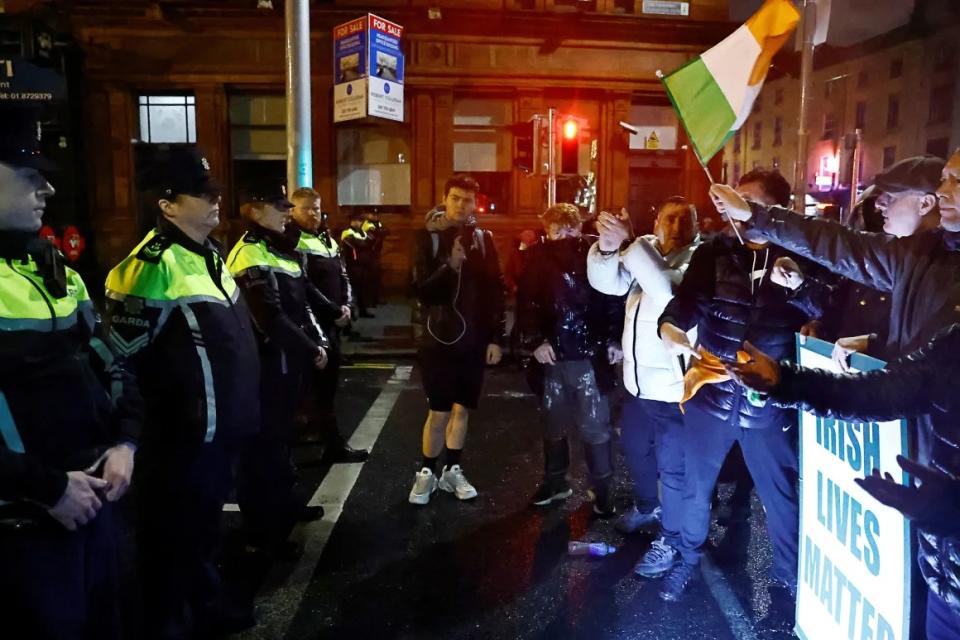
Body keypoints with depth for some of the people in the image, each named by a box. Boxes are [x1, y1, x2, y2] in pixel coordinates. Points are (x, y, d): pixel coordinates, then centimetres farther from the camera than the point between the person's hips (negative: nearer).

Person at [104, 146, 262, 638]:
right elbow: (117, 356, -21)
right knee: (172, 535, 9)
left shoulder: (208, 255, 9)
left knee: (204, 524, 24)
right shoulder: (153, 265, -21)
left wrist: (240, 409, 21)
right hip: (180, 435, -9)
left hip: (219, 428, 9)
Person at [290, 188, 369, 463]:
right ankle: (335, 445, 1)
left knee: (328, 379, 13)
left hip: (333, 322, 9)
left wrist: (346, 306, 1)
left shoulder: (328, 241, 18)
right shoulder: (292, 244, -8)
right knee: (320, 384, -4)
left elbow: (343, 277, 19)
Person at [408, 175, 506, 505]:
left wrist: (496, 337, -1)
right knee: (439, 412, 1)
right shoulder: (428, 237, -3)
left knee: (462, 409, 11)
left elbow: (496, 290, 3)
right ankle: (427, 473, 20)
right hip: (440, 338, -2)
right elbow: (422, 292, -11)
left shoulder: (483, 238, 4)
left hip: (474, 339, 3)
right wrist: (449, 266, -27)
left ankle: (452, 470, 26)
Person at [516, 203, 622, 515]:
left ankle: (602, 490, 19)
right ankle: (555, 481, 33)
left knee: (595, 427, 4)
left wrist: (614, 340, -11)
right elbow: (525, 303, -2)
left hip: (589, 355, -2)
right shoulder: (538, 259, 1)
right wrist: (534, 340, -13)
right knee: (552, 424, 15)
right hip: (551, 356, 3)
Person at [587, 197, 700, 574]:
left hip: (673, 386, -7)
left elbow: (671, 291, -34)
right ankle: (647, 506, 51)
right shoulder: (644, 250, 4)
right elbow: (607, 283, -6)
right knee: (636, 450, 26)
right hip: (638, 379, 7)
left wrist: (629, 243, -36)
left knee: (673, 466, 6)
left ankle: (671, 540, 24)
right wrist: (608, 247, -26)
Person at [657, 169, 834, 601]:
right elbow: (689, 298, -14)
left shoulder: (797, 258, -1)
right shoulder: (714, 252, -1)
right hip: (711, 392, 1)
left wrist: (799, 284, -31)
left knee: (782, 497, 12)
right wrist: (669, 324, -36)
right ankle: (689, 558, 39)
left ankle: (791, 574, 36)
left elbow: (828, 314, -12)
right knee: (696, 488, 16)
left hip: (768, 402, 0)